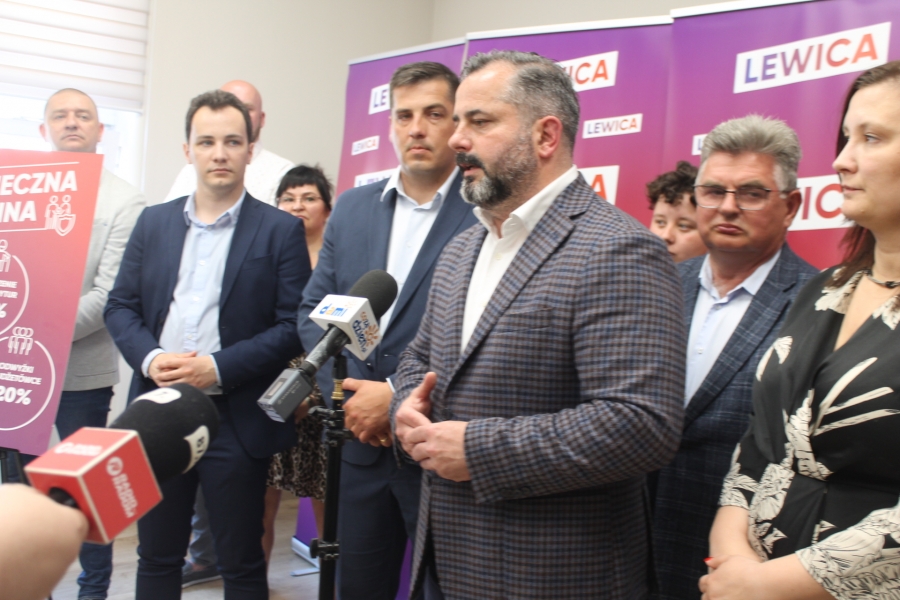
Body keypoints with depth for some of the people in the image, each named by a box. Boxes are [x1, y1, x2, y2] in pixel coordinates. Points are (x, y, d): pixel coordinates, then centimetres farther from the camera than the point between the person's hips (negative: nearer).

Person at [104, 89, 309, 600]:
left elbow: (294, 325, -9)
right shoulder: (153, 222, 9)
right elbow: (121, 306, 8)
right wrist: (150, 358, -11)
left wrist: (218, 367, -17)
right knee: (156, 557, 16)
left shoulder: (281, 229, -3)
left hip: (236, 421, -4)